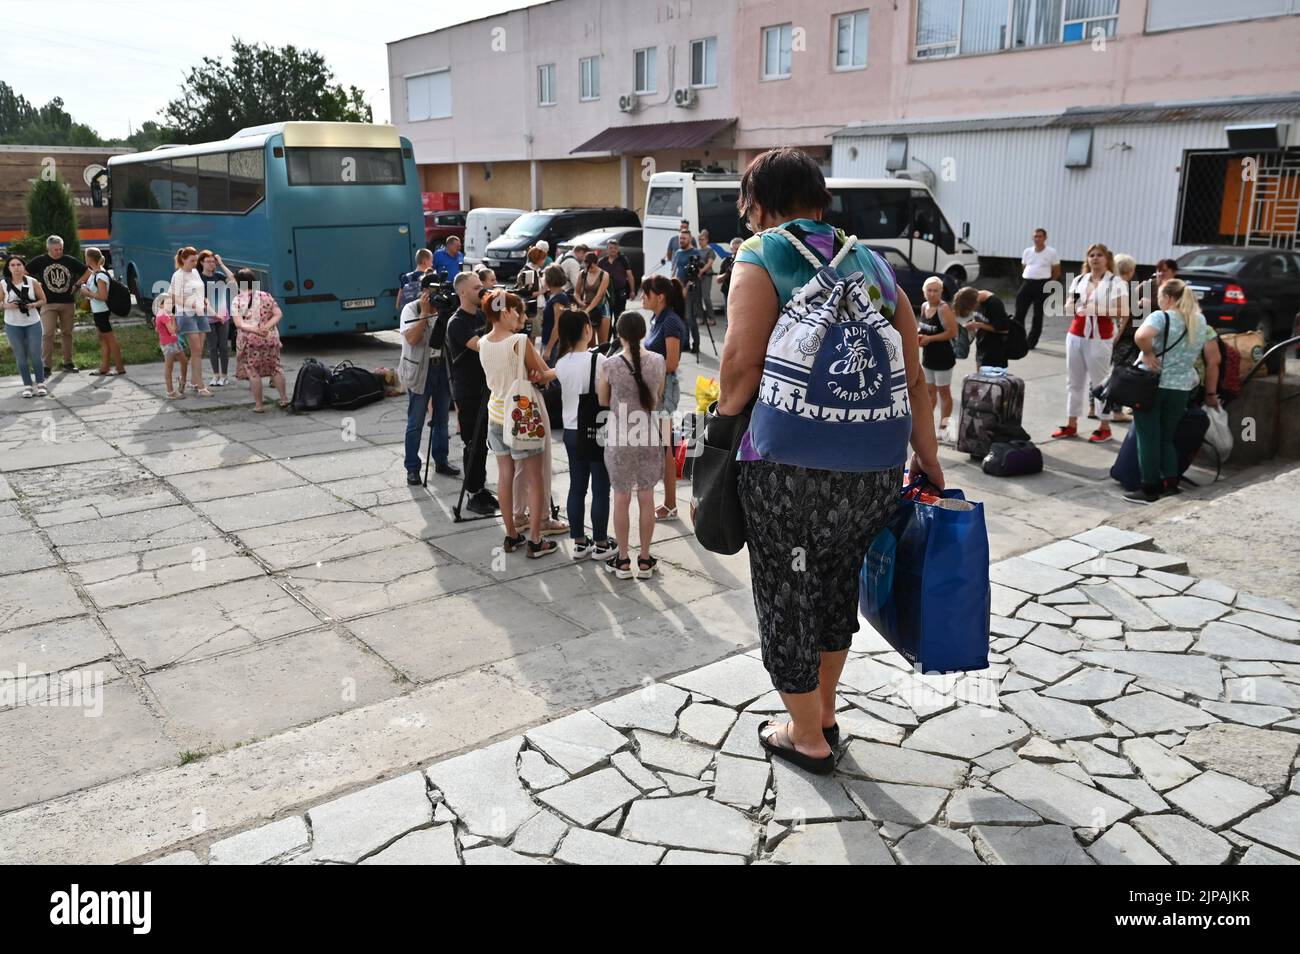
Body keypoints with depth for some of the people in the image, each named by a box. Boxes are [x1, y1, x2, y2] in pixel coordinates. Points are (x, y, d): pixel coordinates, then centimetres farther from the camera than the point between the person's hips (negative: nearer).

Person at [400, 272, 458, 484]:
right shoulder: (411, 309, -6)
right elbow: (411, 338, -20)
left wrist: (447, 313, -13)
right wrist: (425, 313, -20)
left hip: (443, 369, 5)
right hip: (420, 371, -5)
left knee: (442, 420, 13)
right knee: (415, 423, -1)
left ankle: (441, 461, 26)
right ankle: (412, 468, 6)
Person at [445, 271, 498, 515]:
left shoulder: (482, 315, 10)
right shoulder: (456, 323, -14)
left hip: (485, 387, 7)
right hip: (468, 392, -7)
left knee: (482, 442, 13)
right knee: (474, 444, -2)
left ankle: (481, 489, 24)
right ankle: (474, 495, 7)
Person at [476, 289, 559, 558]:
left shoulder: (482, 343, 1)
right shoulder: (520, 341, -19)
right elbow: (542, 376, -11)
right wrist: (551, 373, 10)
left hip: (497, 414, 6)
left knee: (505, 474, 12)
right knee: (535, 477, 3)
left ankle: (511, 535, 20)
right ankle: (535, 541, 6)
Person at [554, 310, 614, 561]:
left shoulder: (561, 363, 3)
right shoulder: (597, 359, -15)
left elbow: (570, 388, 8)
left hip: (571, 432, 6)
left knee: (576, 488, 11)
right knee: (600, 490, 3)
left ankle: (579, 543, 18)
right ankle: (600, 544, 10)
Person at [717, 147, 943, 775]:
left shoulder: (762, 258, -3)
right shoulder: (870, 263, 13)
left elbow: (742, 362, -16)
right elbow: (914, 376, 11)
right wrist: (928, 462, 17)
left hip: (791, 470, -6)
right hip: (875, 467, 6)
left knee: (786, 598, 13)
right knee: (837, 584, 25)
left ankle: (807, 736, 31)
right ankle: (824, 710, 45)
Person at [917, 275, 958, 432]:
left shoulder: (944, 309, -19)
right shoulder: (924, 306, 4)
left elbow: (952, 332, -23)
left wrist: (929, 338, -21)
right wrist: (918, 334, -2)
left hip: (943, 357, -8)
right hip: (927, 356, 8)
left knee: (943, 391, 3)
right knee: (929, 390, 18)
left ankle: (943, 425, 11)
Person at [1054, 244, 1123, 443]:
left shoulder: (1115, 283, -5)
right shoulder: (1078, 280, 11)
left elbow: (1123, 311, -13)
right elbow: (1068, 308, 14)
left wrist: (1097, 309, -20)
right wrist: (1076, 307, -8)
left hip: (1100, 339, -6)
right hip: (1076, 335, 6)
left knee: (1101, 382, -1)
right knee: (1074, 381, 11)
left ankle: (1105, 426, 7)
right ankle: (1071, 424, 19)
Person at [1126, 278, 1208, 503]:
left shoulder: (1162, 317, -12)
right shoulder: (1200, 321, 10)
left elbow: (1141, 336, -31)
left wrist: (1148, 353, -16)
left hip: (1152, 384, -5)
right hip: (1181, 387, 5)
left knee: (1148, 438, 2)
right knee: (1167, 437, 17)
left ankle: (1150, 489, 5)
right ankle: (1170, 482, 14)